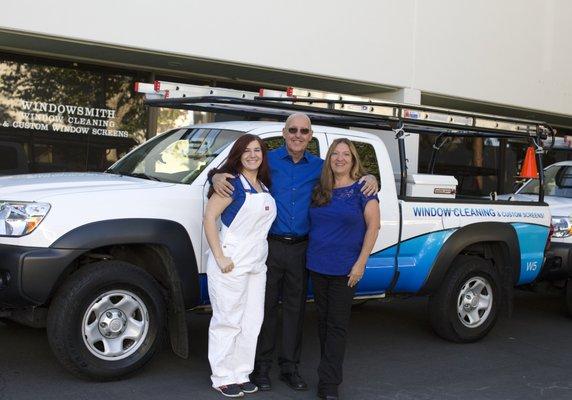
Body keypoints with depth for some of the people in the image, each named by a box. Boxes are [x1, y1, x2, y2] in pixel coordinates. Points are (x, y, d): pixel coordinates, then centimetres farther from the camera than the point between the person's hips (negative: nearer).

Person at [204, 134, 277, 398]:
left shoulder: (265, 187, 13)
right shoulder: (232, 182, -8)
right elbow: (209, 218, -14)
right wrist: (220, 258, -19)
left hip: (257, 264, 7)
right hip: (231, 264, -7)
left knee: (251, 321, 11)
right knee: (227, 321, -1)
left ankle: (241, 374, 23)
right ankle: (222, 378, 11)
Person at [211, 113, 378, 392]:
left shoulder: (319, 167, 8)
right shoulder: (268, 160, 0)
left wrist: (370, 178, -3)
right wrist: (218, 176, -19)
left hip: (300, 248, 3)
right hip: (270, 244, -2)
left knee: (295, 307, 10)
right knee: (267, 305, 3)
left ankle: (290, 366, 23)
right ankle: (262, 367, 16)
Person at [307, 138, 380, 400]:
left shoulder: (362, 189, -5)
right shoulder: (319, 190, 8)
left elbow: (373, 225, -8)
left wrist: (361, 263, -13)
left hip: (344, 269, -4)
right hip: (317, 266, 5)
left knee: (337, 324, 0)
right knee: (323, 320, 13)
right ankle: (329, 371, 27)